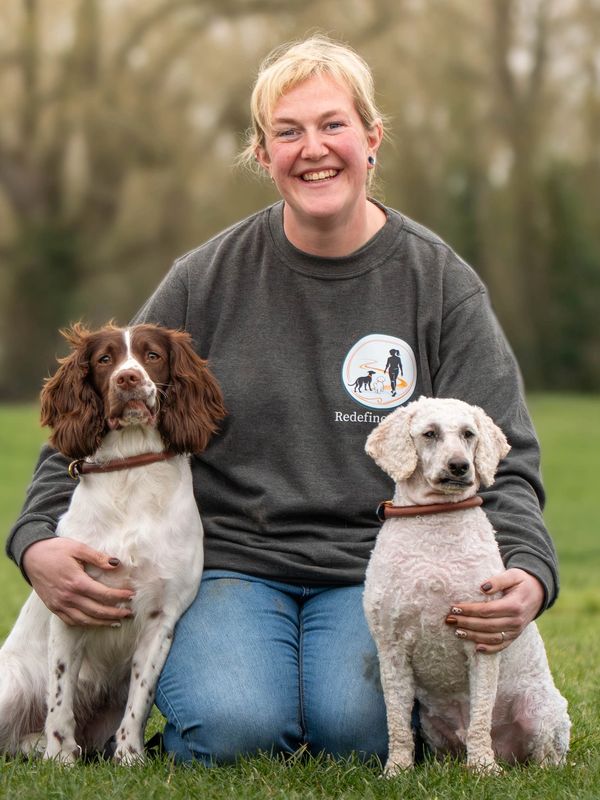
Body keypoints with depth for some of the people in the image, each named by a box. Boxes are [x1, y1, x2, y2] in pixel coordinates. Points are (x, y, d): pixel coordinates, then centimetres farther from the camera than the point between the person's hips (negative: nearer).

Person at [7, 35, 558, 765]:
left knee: (355, 725, -28)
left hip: (372, 568, 0)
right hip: (229, 559, 0)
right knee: (234, 728, -27)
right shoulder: (208, 279, 2)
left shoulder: (442, 284, 2)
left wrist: (527, 575, -21)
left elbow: (501, 462, 0)